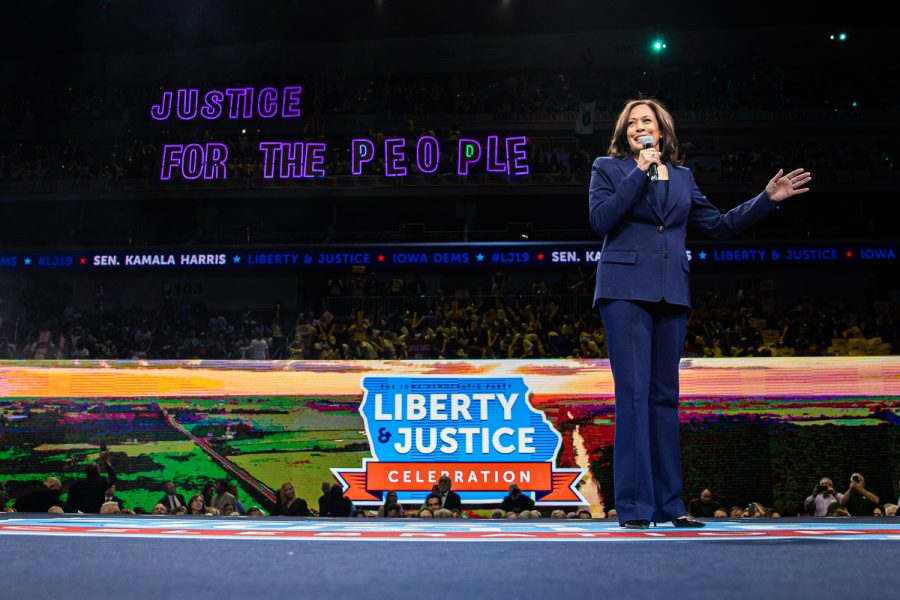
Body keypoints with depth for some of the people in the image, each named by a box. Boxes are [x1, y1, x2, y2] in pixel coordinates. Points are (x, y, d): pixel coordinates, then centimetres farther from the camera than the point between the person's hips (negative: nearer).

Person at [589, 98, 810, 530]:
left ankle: (668, 504, 10)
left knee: (665, 396, 6)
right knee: (634, 392, -10)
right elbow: (600, 220, -7)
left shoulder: (682, 176, 19)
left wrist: (768, 199, 12)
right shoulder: (608, 168, 8)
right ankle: (633, 507, -8)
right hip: (625, 288, -4)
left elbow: (719, 226, 19)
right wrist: (640, 172, -8)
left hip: (670, 293, 4)